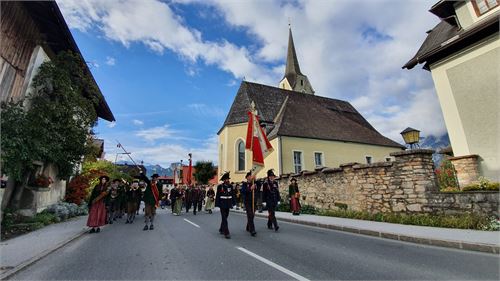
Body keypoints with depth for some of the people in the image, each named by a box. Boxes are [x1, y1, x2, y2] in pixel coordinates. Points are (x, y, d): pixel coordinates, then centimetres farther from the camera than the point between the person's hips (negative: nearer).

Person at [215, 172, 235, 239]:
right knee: (224, 218, -7)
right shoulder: (220, 186, -7)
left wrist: (233, 203, 4)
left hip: (228, 204, 5)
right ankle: (226, 233, -4)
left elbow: (232, 195, 8)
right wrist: (217, 204, -9)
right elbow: (217, 196, -6)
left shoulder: (231, 186, 5)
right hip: (222, 204, -5)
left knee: (225, 217, 17)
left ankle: (221, 229, 37)